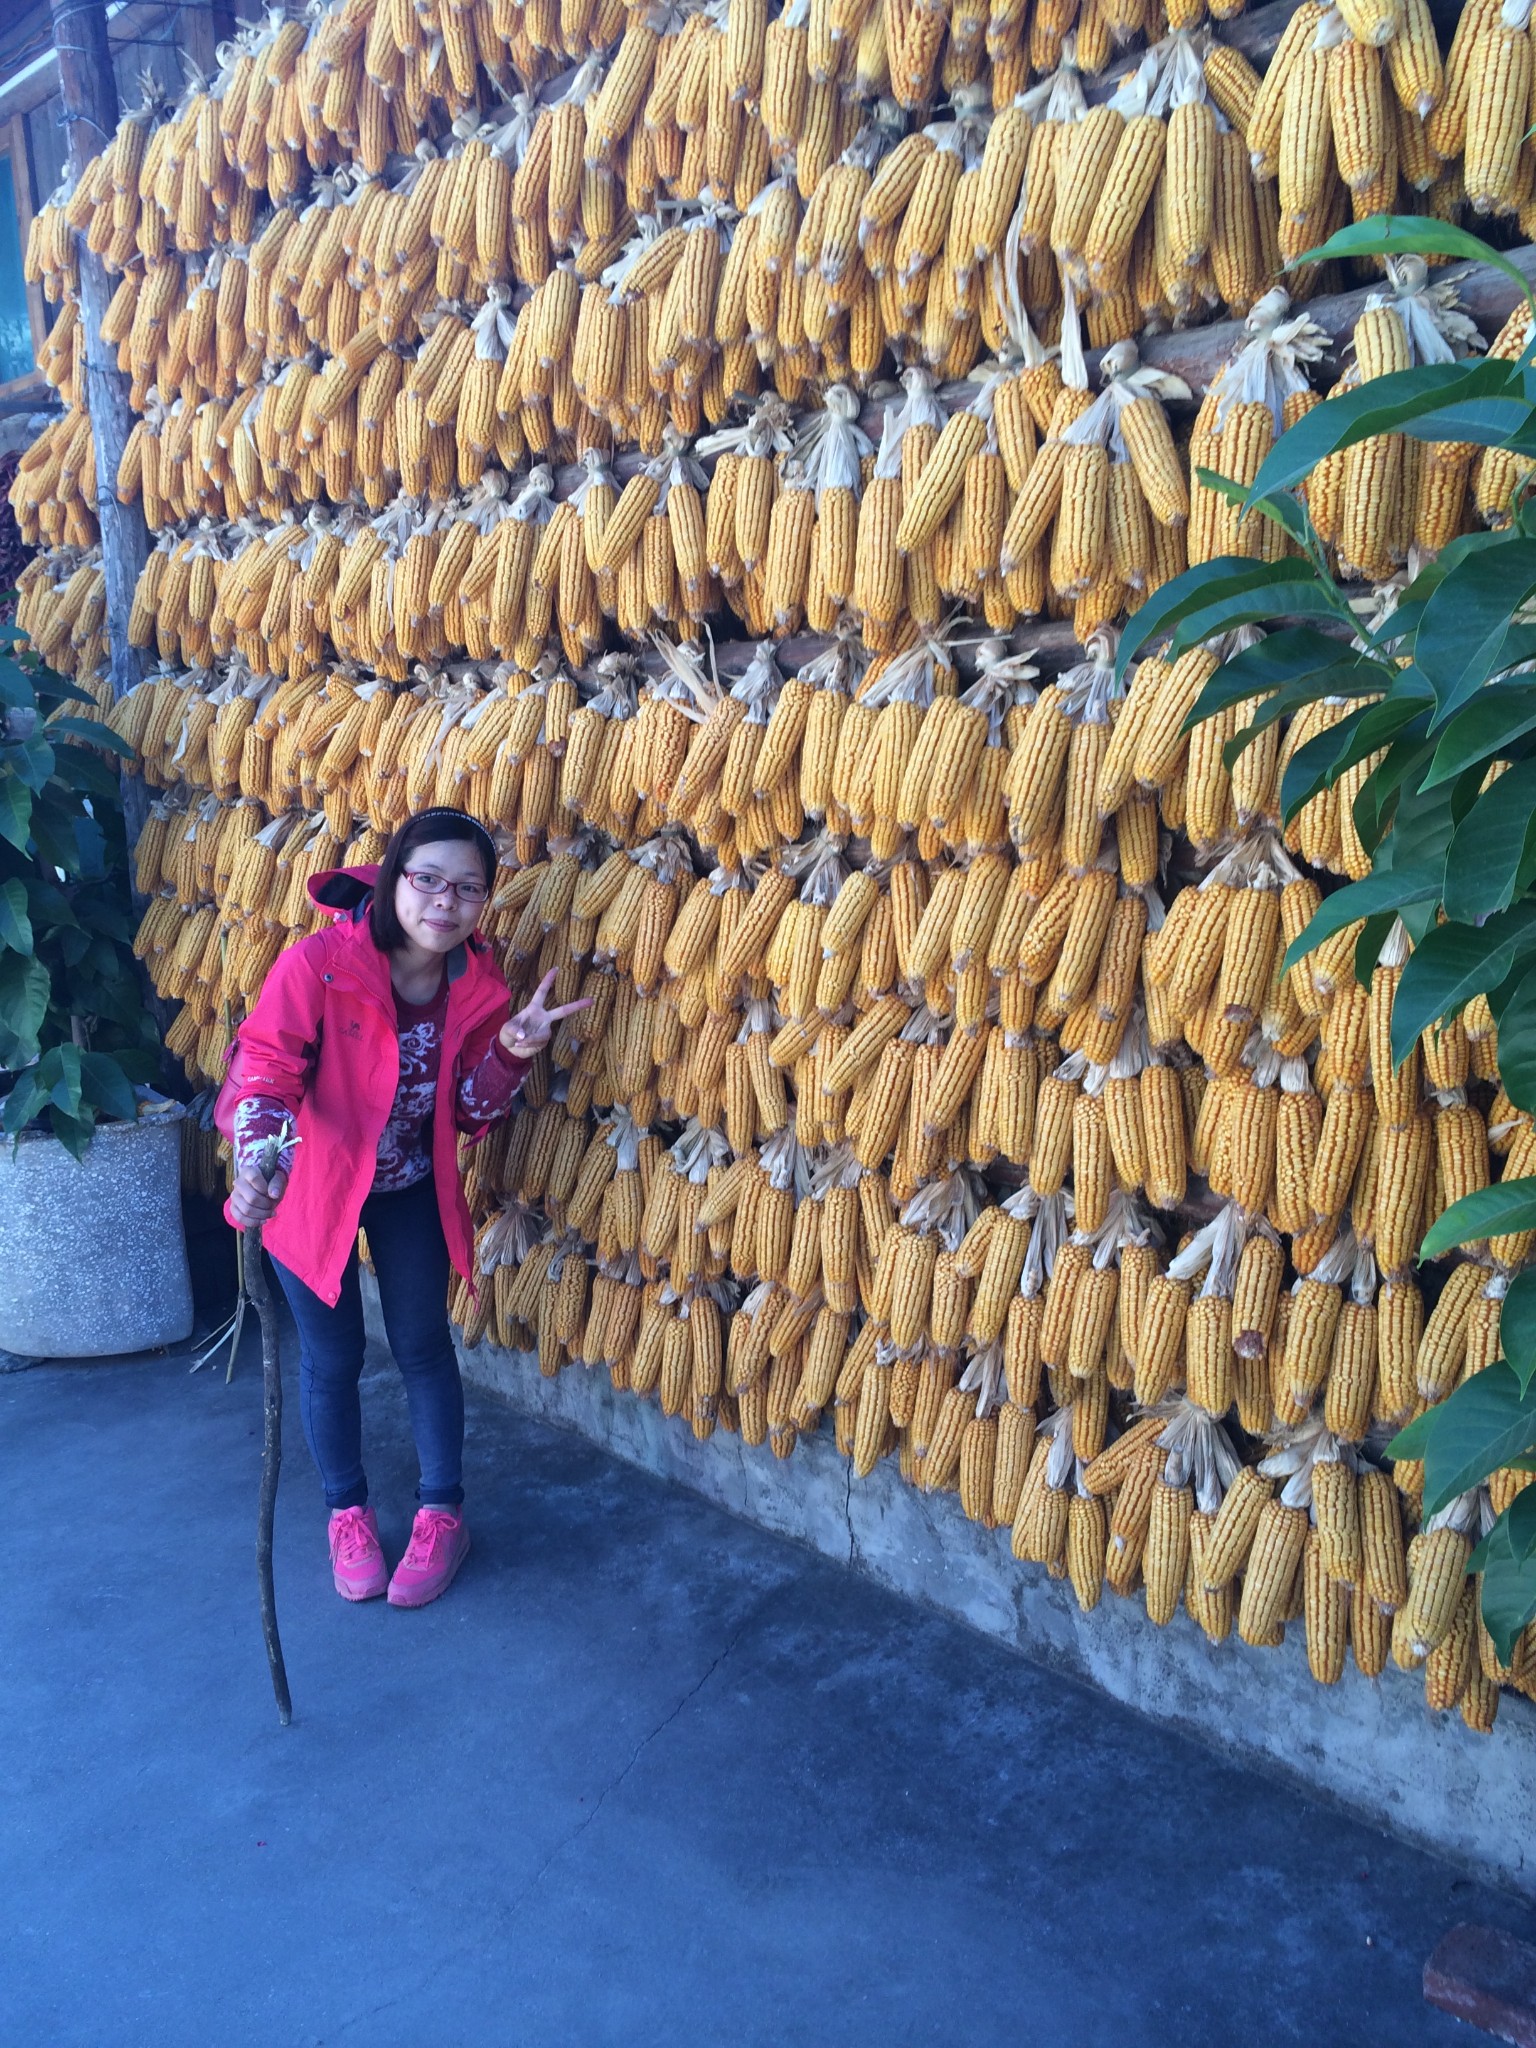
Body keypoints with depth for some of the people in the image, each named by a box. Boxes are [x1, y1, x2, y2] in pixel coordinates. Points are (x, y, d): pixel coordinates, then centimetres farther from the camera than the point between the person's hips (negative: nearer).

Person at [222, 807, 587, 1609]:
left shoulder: (477, 987, -12)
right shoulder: (317, 963, -26)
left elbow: (471, 1115, -6)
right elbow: (266, 1066, -30)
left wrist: (509, 1051, -25)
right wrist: (257, 1163, -49)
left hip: (411, 1190, 3)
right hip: (314, 1187, -3)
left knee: (423, 1346, 10)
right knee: (332, 1358, 10)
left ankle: (442, 1514, 27)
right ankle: (348, 1512, 32)